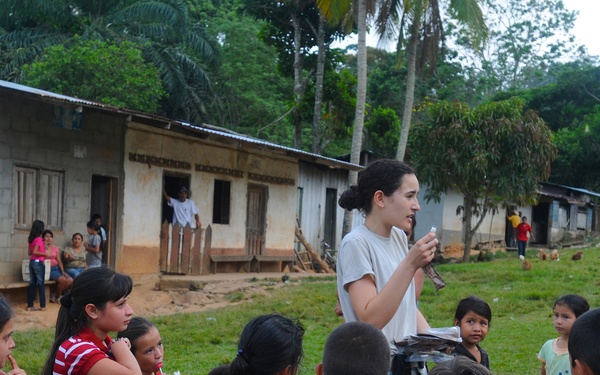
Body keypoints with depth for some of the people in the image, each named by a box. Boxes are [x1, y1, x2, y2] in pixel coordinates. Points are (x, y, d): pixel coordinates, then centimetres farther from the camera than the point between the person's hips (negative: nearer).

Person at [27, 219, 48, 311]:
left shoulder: (31, 239, 9)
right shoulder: (39, 239, -14)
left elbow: (30, 252, 14)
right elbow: (35, 252, -22)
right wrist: (45, 254, -13)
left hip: (32, 262, 7)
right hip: (38, 263, -7)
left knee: (32, 283, 8)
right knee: (41, 284, 1)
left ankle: (30, 306, 9)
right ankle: (42, 306, 5)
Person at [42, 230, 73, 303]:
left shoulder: (55, 248, 17)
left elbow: (59, 261, 15)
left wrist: (62, 271, 0)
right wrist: (45, 248, -14)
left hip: (56, 268, 6)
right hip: (48, 270, -6)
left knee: (70, 280, -17)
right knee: (63, 280, -27)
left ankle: (57, 295, 2)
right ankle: (57, 296, -2)